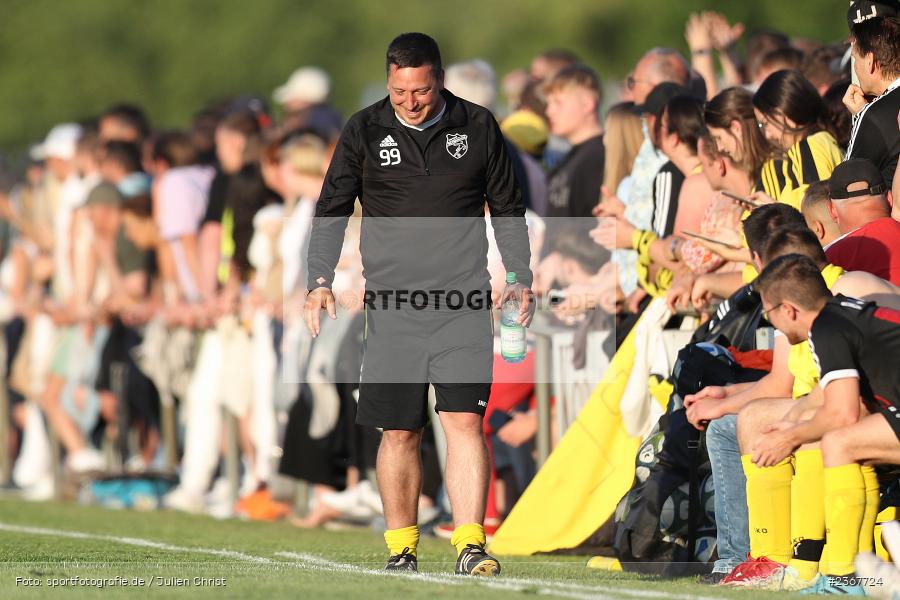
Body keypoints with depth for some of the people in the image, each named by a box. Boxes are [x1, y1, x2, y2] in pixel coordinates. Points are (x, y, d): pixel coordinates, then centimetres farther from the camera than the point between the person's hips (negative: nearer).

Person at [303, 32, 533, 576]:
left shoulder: (478, 127, 4)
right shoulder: (364, 131, 3)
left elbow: (508, 207, 15)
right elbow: (333, 209, 9)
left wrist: (522, 279, 11)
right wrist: (320, 281, -1)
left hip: (463, 301, -1)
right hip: (392, 303, 1)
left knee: (465, 420, -11)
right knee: (400, 433, 4)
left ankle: (470, 546, -13)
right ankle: (401, 548, 15)